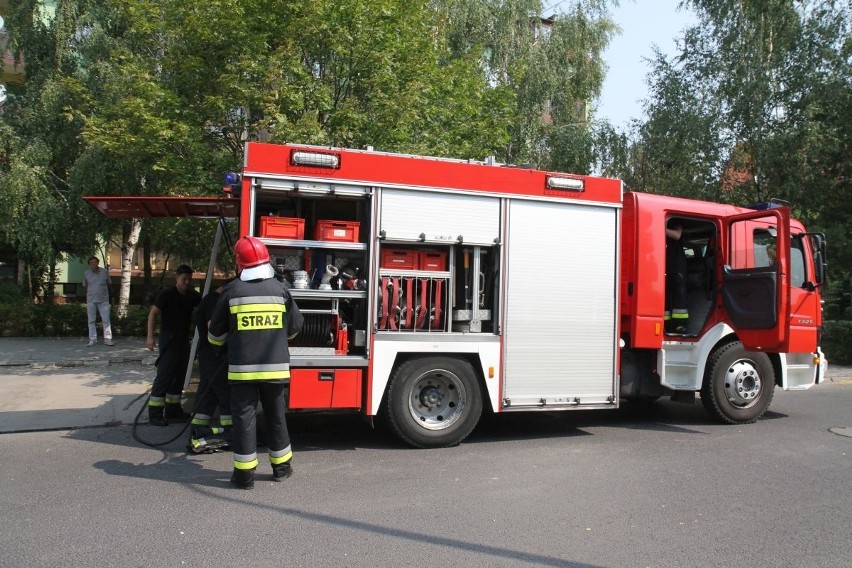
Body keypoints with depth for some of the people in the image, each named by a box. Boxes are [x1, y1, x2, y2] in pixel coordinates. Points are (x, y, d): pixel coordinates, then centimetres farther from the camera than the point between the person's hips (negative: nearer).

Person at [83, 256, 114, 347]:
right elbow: (85, 288, 11)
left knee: (106, 320, -2)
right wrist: (86, 303, 13)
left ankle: (107, 339, 1)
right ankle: (92, 340, 8)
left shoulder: (105, 272, 0)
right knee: (91, 321, 3)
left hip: (103, 300, -1)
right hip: (91, 301, 1)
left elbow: (108, 284, 11)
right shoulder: (86, 274, 3)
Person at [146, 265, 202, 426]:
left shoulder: (192, 295, 6)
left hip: (183, 340, 7)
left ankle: (173, 410, 22)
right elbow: (152, 313, -12)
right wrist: (150, 337, -20)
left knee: (179, 375, 12)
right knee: (164, 375, -10)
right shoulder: (167, 294, -11)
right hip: (169, 339, -7)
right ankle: (154, 413, -6)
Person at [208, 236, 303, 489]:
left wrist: (220, 340, 26)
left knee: (244, 416, 5)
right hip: (275, 366, 2)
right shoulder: (280, 290, -2)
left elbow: (216, 334, 3)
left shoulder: (232, 291, -5)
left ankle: (244, 473, 8)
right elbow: (295, 327, 9)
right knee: (275, 415, 15)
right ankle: (281, 467, 25)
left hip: (242, 367, -2)